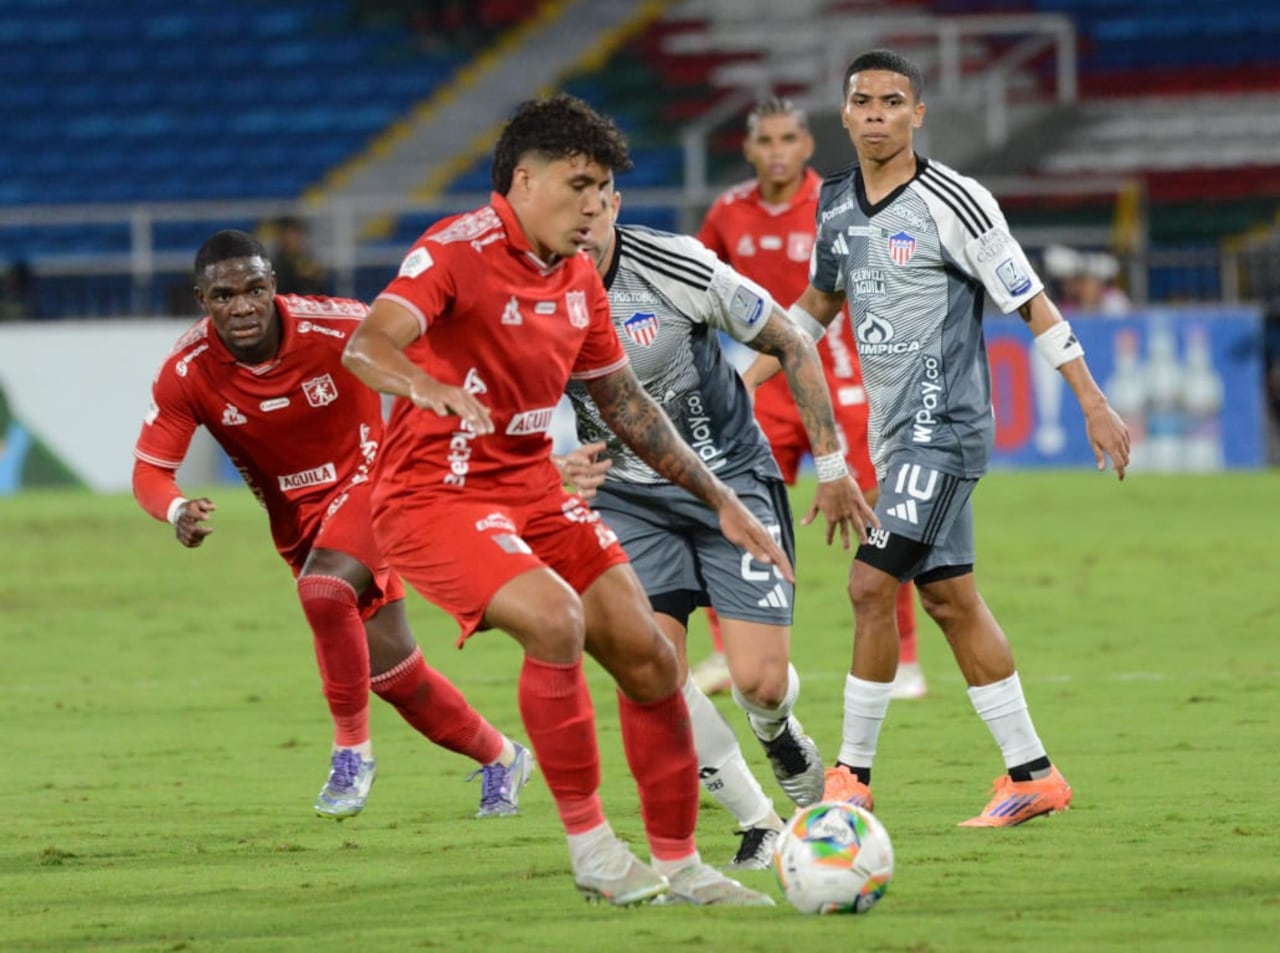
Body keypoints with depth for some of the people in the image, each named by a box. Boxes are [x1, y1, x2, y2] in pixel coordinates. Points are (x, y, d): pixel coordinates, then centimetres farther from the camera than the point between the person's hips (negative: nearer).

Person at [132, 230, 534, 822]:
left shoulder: (333, 328, -25)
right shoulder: (187, 373, -18)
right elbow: (149, 470, -15)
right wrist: (177, 512, -37)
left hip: (365, 482, -4)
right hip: (297, 519, 4)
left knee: (323, 589, -34)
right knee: (391, 671, 6)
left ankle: (352, 749, -16)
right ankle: (499, 757, 29)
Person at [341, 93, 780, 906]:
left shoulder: (579, 278, 8)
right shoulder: (459, 251, -15)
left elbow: (626, 403, 20)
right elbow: (367, 345, -30)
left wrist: (722, 502, 19)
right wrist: (424, 385, -53)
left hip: (534, 495, 8)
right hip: (437, 496, -8)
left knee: (649, 657, 2)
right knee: (556, 617, -31)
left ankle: (679, 864, 17)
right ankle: (589, 843, -18)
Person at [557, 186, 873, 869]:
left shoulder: (678, 268, -20)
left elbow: (792, 346, -6)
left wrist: (832, 466, -2)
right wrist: (557, 472, -23)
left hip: (731, 480, -2)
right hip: (628, 497, 2)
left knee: (759, 680, -12)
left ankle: (779, 733, 29)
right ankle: (758, 825, 2)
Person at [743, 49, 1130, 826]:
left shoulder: (952, 203, -13)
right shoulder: (837, 204, 9)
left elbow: (1031, 301, -9)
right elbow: (820, 302, 26)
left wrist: (1094, 403, -10)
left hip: (942, 426, -8)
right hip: (895, 432, 8)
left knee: (872, 584, -14)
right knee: (949, 599, 9)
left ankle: (853, 774, -4)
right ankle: (1033, 775, 16)